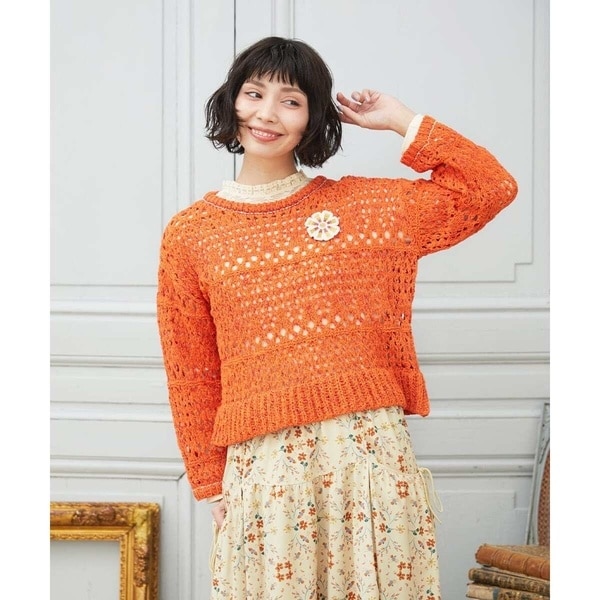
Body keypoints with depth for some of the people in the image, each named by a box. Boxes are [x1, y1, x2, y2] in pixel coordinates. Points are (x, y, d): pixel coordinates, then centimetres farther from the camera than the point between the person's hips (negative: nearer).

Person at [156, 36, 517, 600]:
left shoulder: (363, 204, 8)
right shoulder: (190, 234, 7)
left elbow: (491, 189, 7)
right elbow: (191, 376, 9)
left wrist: (399, 121, 6)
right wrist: (210, 484, 7)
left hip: (372, 450, 1)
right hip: (261, 464, 0)